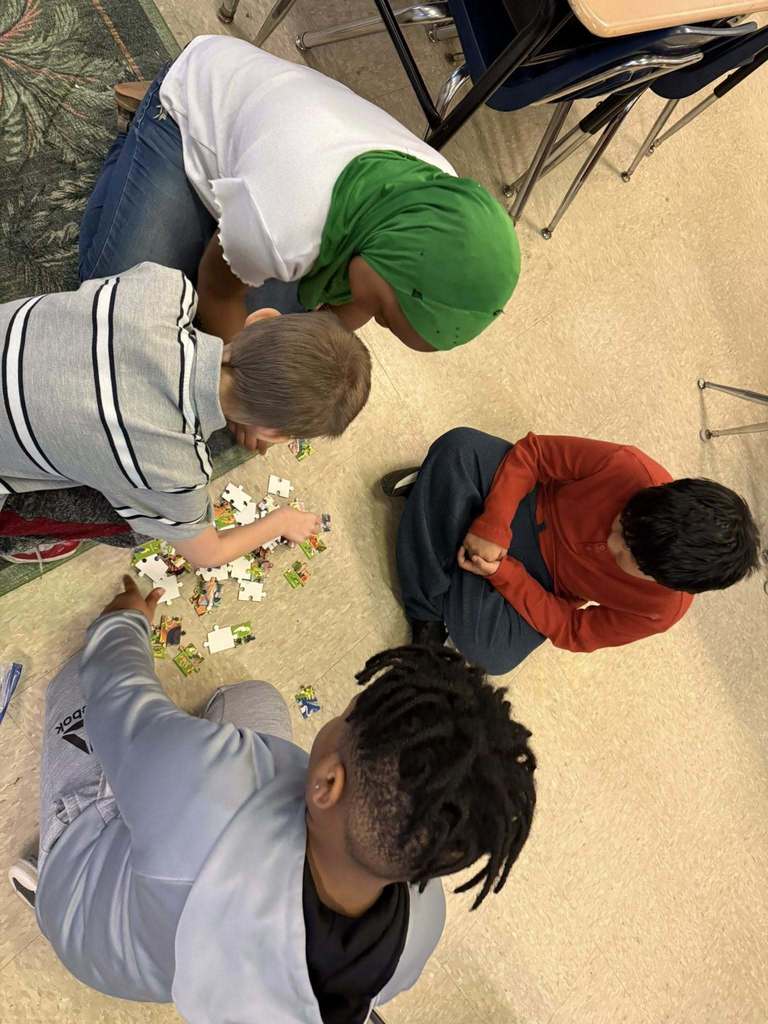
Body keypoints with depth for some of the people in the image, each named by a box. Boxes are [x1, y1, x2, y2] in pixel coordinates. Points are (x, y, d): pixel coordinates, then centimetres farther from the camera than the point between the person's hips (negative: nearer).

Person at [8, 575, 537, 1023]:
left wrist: (125, 621, -3)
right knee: (254, 699, 14)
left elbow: (114, 683, -28)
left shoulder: (213, 786, -50)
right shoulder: (424, 916, -31)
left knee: (82, 678, 12)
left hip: (87, 930, -2)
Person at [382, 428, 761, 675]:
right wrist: (492, 526, -30)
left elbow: (572, 632, -14)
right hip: (528, 501, 1)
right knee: (459, 446, -29)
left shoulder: (659, 609, -26)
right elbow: (532, 452, -18)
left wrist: (501, 573, -25)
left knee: (489, 652, -28)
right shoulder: (628, 466, -31)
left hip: (545, 579, 0)